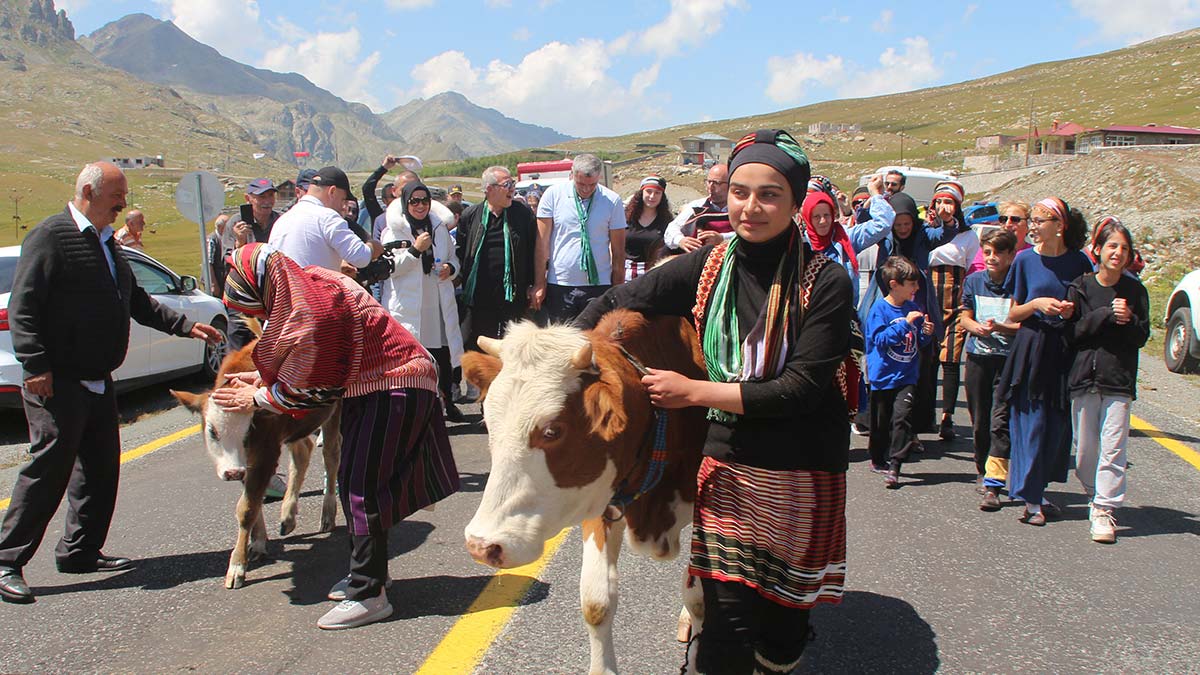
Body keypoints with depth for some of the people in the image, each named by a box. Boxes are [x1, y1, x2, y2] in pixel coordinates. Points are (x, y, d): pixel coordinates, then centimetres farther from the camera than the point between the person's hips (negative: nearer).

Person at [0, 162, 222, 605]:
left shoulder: (107, 244, 18)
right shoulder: (51, 237, -10)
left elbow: (137, 302, 25)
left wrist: (184, 326, 16)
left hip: (97, 382, 9)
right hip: (57, 382, -9)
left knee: (101, 469, 11)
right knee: (48, 468, -8)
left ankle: (80, 552, 23)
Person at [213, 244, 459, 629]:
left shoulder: (312, 315, -27)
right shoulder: (307, 285, 3)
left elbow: (304, 389, -16)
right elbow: (303, 359, 19)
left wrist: (256, 399, -1)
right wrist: (262, 378, 10)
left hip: (394, 390, -10)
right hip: (372, 385, 10)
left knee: (362, 486, -9)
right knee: (352, 482, 15)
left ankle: (368, 594, -2)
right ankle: (366, 573, 29)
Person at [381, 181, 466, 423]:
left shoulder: (440, 228, 13)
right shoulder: (393, 230, -1)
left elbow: (454, 258, 22)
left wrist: (450, 268, -1)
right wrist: (415, 249, -18)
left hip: (439, 302, 4)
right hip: (408, 306, -4)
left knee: (445, 353, 7)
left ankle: (447, 402, 22)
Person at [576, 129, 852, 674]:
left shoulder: (825, 283, -13)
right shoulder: (707, 267, -2)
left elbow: (803, 387, -19)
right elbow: (615, 302, 7)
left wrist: (693, 391, -19)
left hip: (803, 476, -1)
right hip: (727, 465, 2)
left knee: (782, 624, 14)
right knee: (727, 620, -3)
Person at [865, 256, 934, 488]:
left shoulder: (913, 309, 7)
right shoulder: (879, 309, -9)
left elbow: (919, 342, 16)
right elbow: (881, 339, -20)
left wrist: (926, 333, -5)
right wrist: (905, 323, -21)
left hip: (907, 376, 3)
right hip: (884, 375, -3)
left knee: (902, 417, -12)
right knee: (881, 421, 10)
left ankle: (894, 467, -11)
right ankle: (878, 459, 31)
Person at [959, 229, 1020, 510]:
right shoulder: (973, 281, 6)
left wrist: (999, 327, -21)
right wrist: (979, 328, -10)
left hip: (1009, 360, -4)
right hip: (978, 357, 4)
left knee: (1001, 421, -10)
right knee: (979, 420, 12)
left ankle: (993, 485, -12)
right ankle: (983, 470, 32)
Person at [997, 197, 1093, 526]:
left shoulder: (1078, 261, 2)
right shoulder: (1025, 259, 0)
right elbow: (1013, 315, 5)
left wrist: (1074, 310, -9)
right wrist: (1036, 304, -14)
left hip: (1065, 351, 2)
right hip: (1031, 349, -1)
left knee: (1058, 424, 4)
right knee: (1030, 422, -3)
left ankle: (1038, 489, 18)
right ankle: (1030, 498, 4)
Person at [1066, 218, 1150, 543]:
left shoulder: (1135, 291, 5)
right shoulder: (1080, 287, 3)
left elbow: (1142, 337, 5)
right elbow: (1073, 332, -4)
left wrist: (1128, 320, -14)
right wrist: (1107, 314, -14)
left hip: (1119, 379, 0)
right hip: (1084, 375, 1)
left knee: (1113, 446, -7)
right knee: (1085, 447, 5)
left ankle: (1105, 508, -3)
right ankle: (1095, 493, 28)